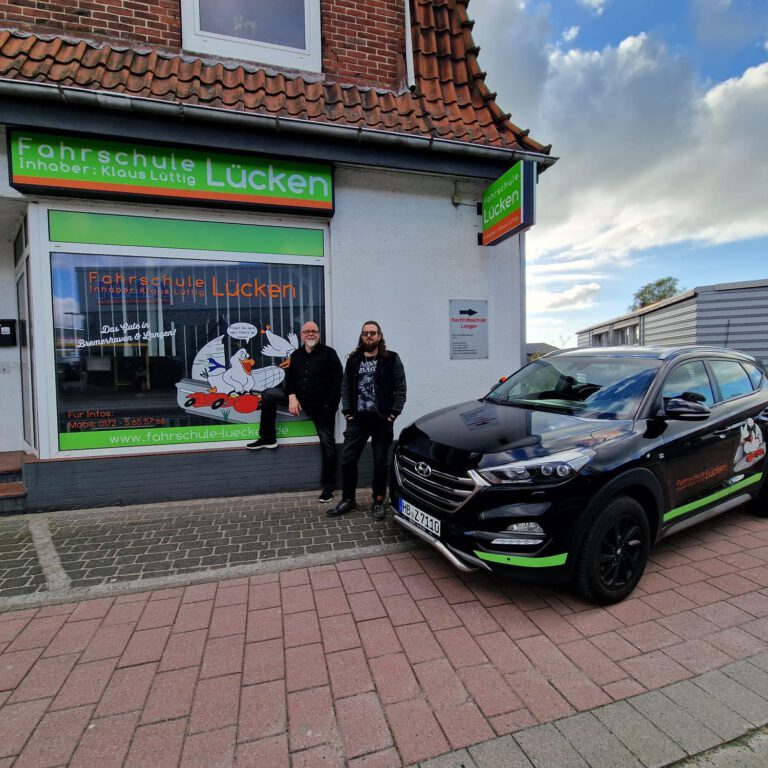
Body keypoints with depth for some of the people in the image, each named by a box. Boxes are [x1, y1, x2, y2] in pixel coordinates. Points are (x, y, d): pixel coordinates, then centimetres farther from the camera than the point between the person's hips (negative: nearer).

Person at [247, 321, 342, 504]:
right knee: (268, 395, -3)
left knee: (327, 443, -3)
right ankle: (268, 438, 6)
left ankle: (328, 486, 8)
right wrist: (292, 397, -11)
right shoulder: (296, 355, 9)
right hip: (300, 399, 5)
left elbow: (337, 380, -12)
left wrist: (330, 405, -18)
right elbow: (289, 378, 8)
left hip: (322, 405, -5)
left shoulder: (329, 353, -7)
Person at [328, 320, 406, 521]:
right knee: (347, 459, 4)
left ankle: (378, 502, 21)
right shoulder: (353, 360, 9)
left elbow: (400, 389, -3)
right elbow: (345, 387, 9)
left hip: (382, 419, -2)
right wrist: (347, 411, 0)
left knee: (381, 462, 7)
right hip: (357, 419, 3)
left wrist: (393, 413, -10)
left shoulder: (391, 359, -1)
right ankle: (348, 500, 21)